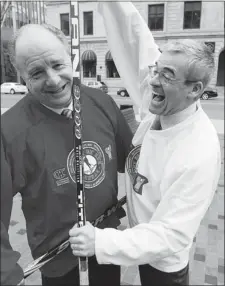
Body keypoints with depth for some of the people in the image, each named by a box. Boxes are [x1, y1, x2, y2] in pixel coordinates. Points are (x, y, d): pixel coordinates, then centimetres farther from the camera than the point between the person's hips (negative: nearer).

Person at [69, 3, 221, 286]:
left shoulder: (199, 154, -36)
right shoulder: (161, 105, -19)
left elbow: (170, 236, -31)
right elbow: (137, 39, -15)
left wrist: (101, 242, -37)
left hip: (163, 263, -5)